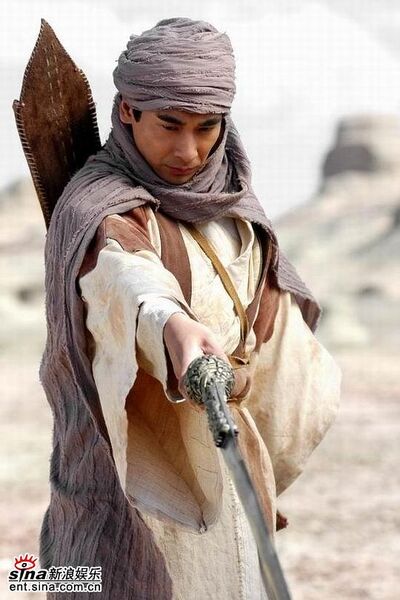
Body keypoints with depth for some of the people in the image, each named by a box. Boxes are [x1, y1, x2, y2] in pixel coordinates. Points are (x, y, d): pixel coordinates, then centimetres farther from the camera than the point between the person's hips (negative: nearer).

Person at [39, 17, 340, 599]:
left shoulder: (228, 197, 5)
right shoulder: (99, 210, -19)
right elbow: (125, 276, -42)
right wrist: (173, 326, -61)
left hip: (229, 467, 7)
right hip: (143, 478, -7)